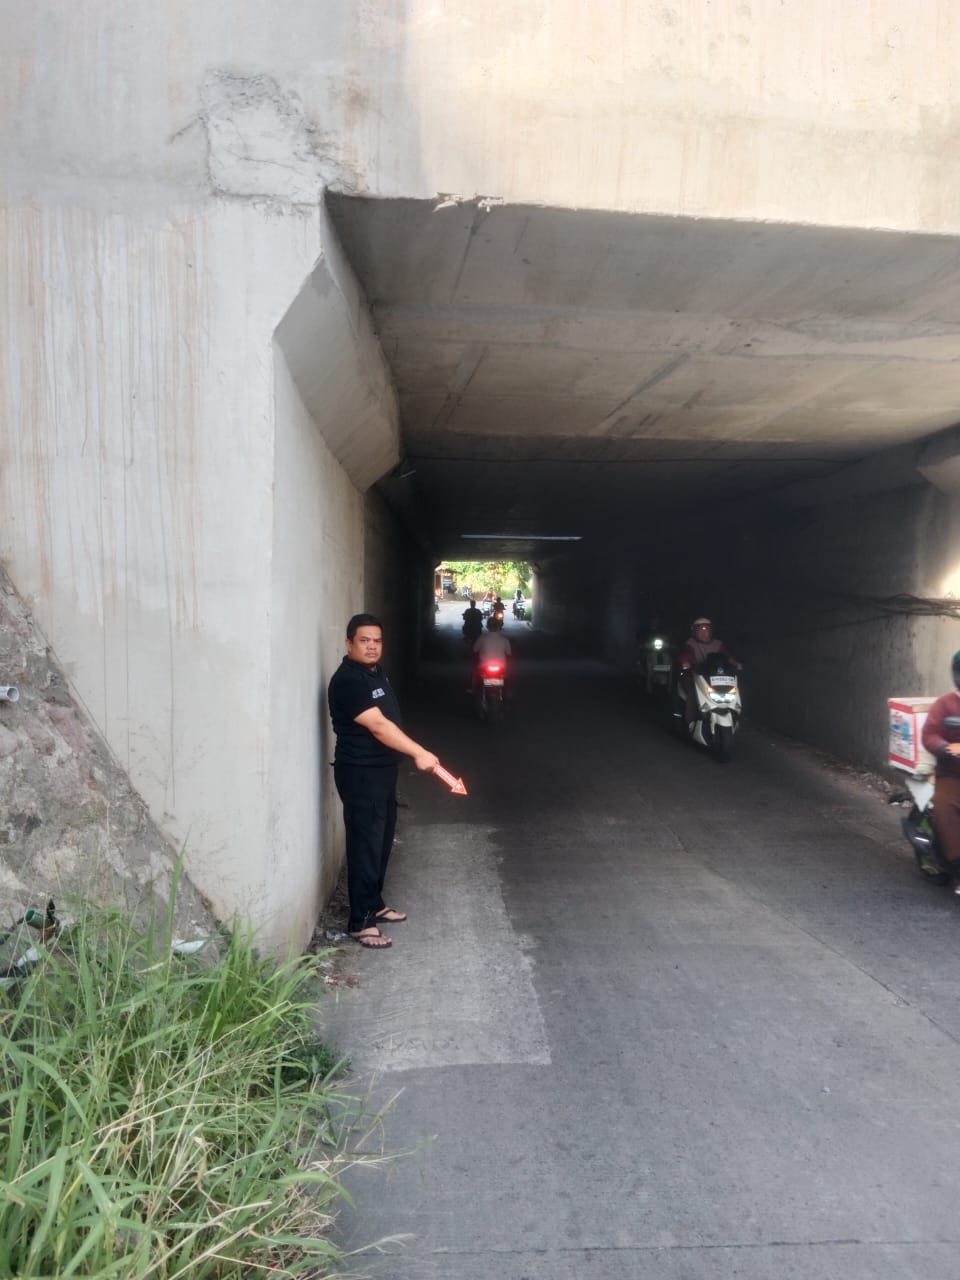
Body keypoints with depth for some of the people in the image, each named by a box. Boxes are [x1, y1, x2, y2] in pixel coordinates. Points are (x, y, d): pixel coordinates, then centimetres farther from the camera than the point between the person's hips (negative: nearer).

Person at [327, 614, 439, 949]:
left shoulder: (376, 672, 10)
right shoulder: (347, 680, -20)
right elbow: (377, 725, -27)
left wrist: (413, 754, 22)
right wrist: (419, 753, -31)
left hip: (383, 769, 10)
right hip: (359, 773, -10)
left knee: (383, 840, 17)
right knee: (365, 845, -4)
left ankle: (374, 904, 31)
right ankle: (360, 921, 6)